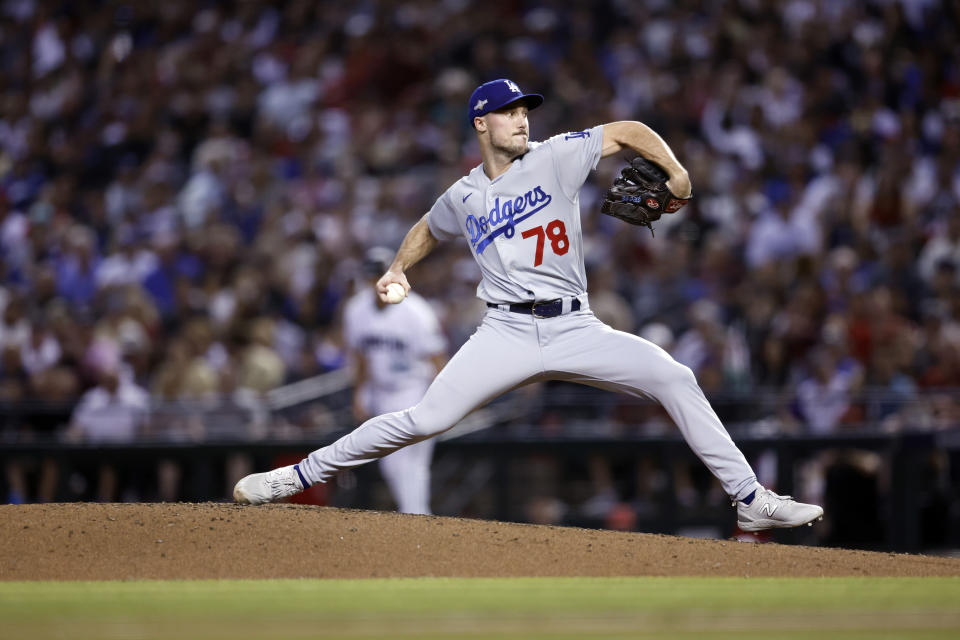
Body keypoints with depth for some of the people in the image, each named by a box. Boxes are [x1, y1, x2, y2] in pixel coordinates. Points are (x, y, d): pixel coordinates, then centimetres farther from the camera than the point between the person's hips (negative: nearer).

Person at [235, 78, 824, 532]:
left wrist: (676, 172, -12)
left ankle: (751, 500, -11)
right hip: (507, 333, 0)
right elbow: (429, 228, 32)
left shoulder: (555, 158, 2)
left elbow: (627, 131, 2)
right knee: (426, 419, -13)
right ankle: (300, 475, -1)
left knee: (674, 378, -16)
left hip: (576, 330, 0)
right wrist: (399, 267, 15)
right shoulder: (463, 197, 10)